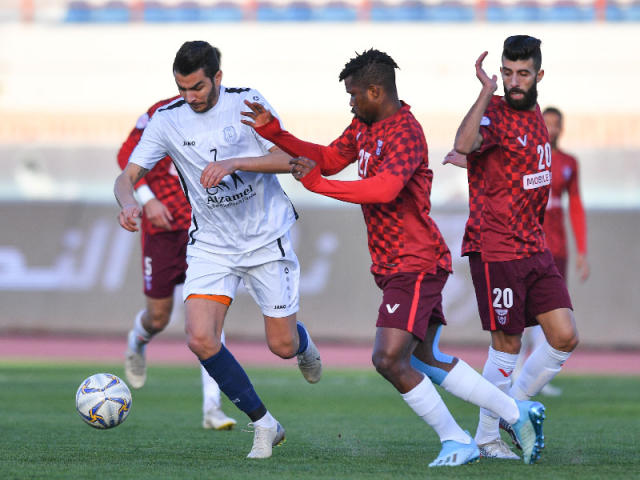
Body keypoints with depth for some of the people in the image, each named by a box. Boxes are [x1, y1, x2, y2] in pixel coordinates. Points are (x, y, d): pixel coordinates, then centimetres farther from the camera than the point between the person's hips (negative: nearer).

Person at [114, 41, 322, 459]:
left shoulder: (247, 103, -11)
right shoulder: (167, 120, -6)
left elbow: (287, 159, -16)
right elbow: (128, 176, -7)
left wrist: (232, 162, -30)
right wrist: (129, 202, -30)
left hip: (267, 236, -2)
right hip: (211, 244, 2)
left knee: (282, 346, 2)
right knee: (200, 338, -17)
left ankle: (304, 344, 44)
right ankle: (264, 424, 0)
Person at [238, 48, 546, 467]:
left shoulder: (405, 133, -20)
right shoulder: (365, 127, 11)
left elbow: (384, 188, -34)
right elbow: (329, 159, 20)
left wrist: (317, 183, -30)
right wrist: (274, 133, 9)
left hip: (415, 266, -10)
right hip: (399, 265, 10)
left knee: (389, 359, -16)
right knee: (426, 360, 16)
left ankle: (457, 441, -4)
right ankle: (518, 413, 23)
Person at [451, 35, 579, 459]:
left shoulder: (536, 114, 12)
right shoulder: (494, 114, -13)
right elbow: (464, 146, -37)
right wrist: (487, 92, -38)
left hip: (535, 247, 7)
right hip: (496, 249, -7)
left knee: (565, 338, 2)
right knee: (507, 346, -2)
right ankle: (487, 437, 11)